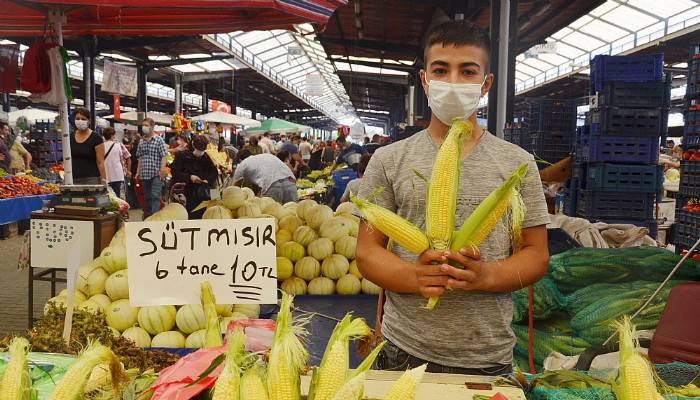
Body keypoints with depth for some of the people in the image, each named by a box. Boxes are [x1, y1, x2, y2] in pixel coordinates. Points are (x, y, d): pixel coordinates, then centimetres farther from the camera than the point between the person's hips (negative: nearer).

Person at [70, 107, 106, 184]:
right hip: (74, 179, 4)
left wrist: (103, 181, -12)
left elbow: (100, 162, -7)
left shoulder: (95, 138, -4)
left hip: (91, 179, -4)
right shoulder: (70, 137, 11)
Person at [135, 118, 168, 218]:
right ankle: (147, 216, 21)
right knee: (147, 197, 12)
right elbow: (140, 158, 17)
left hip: (156, 174, -5)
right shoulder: (141, 141, 12)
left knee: (155, 196, -12)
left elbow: (163, 156, -6)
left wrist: (162, 171, -15)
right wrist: (138, 172, 12)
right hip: (144, 174, 6)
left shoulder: (159, 140, -3)